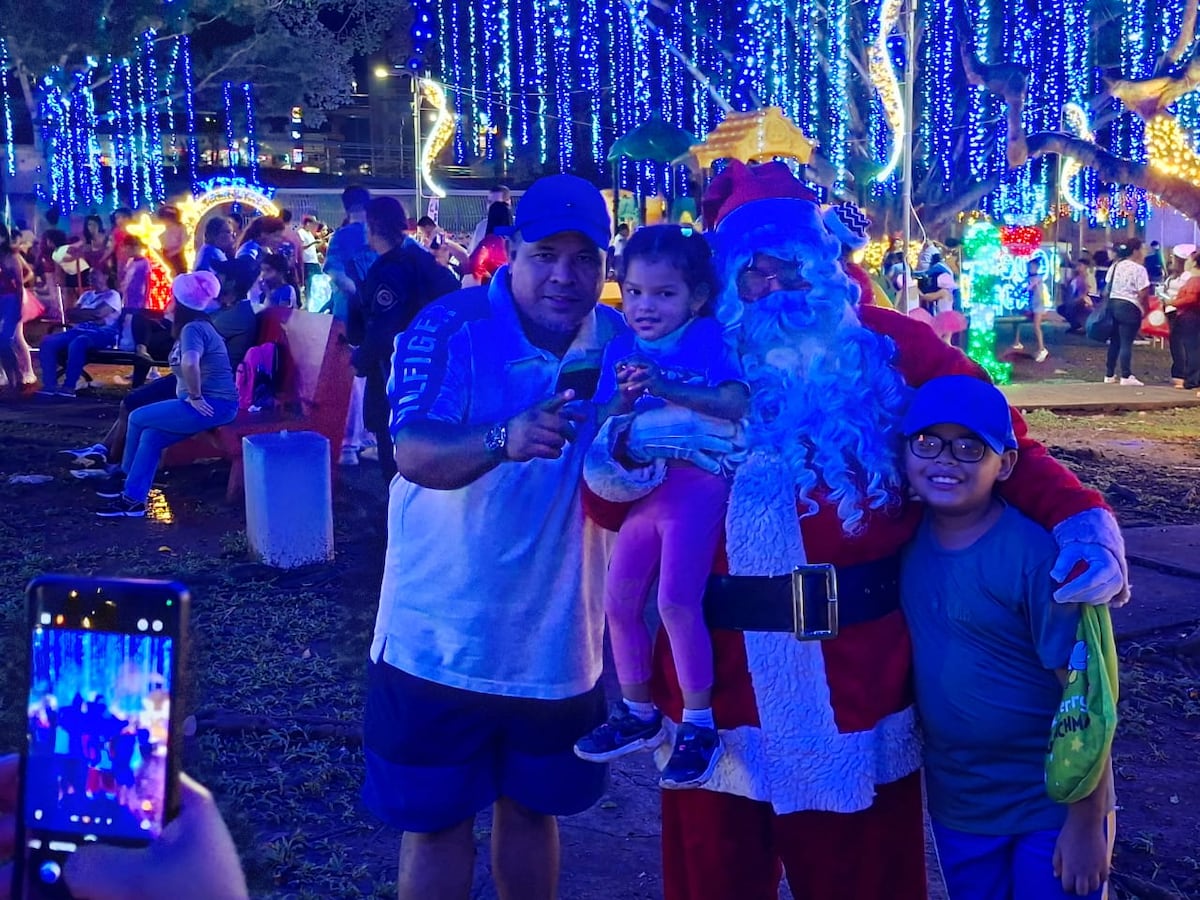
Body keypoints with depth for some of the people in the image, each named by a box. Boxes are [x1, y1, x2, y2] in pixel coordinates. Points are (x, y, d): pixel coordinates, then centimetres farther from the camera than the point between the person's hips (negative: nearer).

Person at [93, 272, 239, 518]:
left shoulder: (192, 328, -14)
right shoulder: (197, 326, 18)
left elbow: (190, 363, -34)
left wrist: (195, 397, -22)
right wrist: (192, 395, 16)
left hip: (212, 405, -10)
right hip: (212, 403, 10)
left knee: (138, 418, 0)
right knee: (151, 435, 5)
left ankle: (125, 476, 17)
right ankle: (134, 499, 8)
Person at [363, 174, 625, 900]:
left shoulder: (619, 341, -1)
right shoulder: (450, 328, -14)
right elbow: (414, 453, -26)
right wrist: (502, 441, -45)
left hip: (559, 637, 4)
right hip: (443, 637, -3)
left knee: (534, 807, 20)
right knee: (437, 819, 10)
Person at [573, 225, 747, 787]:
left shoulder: (708, 339, -5)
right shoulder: (620, 348, 11)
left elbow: (735, 404, -19)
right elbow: (600, 423, 8)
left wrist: (665, 387, -28)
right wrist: (624, 398, -13)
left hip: (697, 483, -7)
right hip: (643, 486, 7)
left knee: (676, 599, -17)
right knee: (618, 601, 9)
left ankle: (699, 724, -1)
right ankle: (639, 714, 27)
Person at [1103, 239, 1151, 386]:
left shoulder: (1115, 266, 11)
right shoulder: (1138, 269, -11)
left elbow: (1107, 288, 13)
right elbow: (1143, 294, -15)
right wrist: (1144, 309, -2)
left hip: (1113, 304, 7)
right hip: (1129, 307, -7)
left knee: (1114, 342, 13)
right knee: (1126, 343, -5)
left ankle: (1109, 375, 16)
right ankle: (1126, 376, -5)